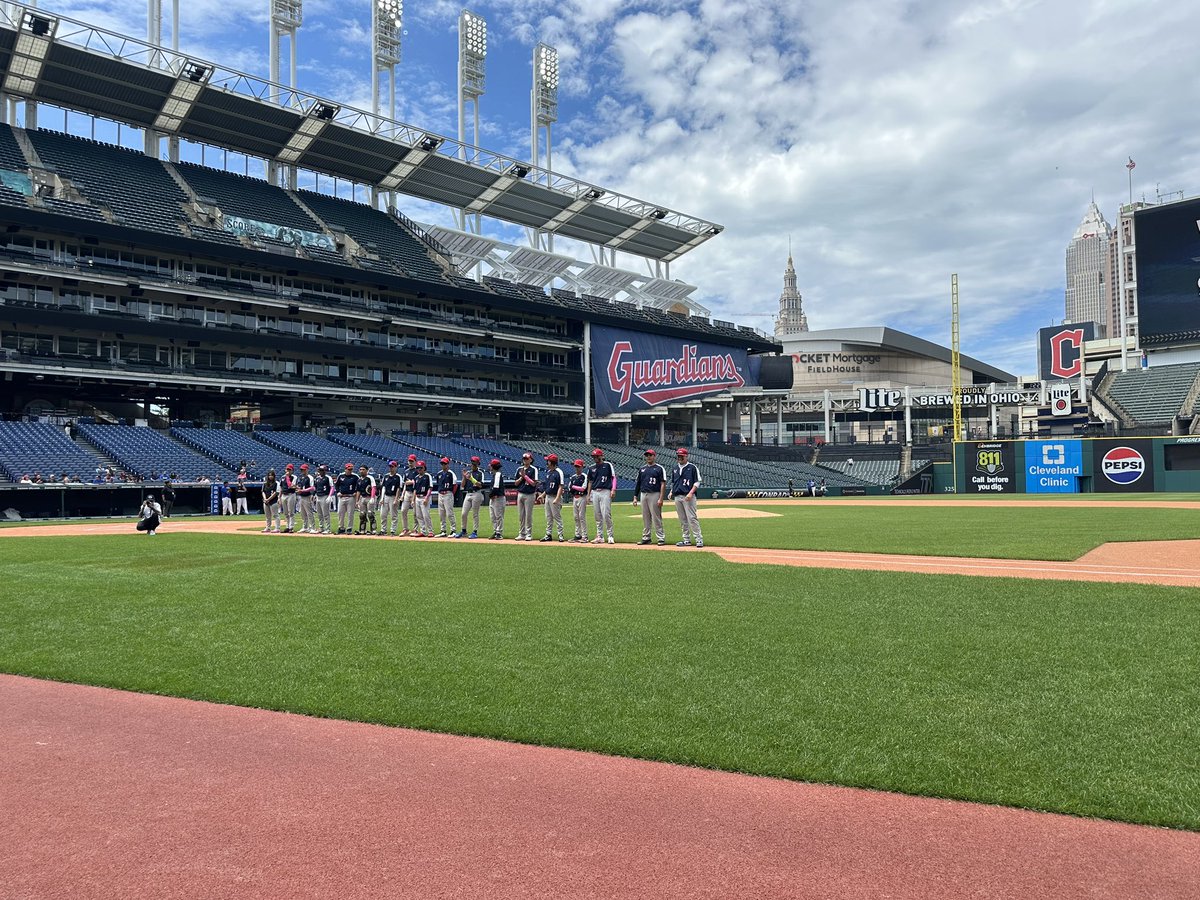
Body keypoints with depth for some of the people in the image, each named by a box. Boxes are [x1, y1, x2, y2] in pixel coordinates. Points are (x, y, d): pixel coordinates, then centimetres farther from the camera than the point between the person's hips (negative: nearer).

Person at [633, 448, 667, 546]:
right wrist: (635, 497, 10)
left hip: (654, 495, -6)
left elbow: (663, 484, -8)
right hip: (643, 495, 6)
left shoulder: (659, 468, -2)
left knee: (656, 517, -7)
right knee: (645, 518, 10)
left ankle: (661, 538, -2)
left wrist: (661, 498, -15)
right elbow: (638, 484, 17)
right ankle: (646, 537, 16)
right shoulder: (642, 469, 14)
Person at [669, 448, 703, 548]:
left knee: (692, 518, -11)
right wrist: (671, 491, 10)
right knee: (682, 520, 8)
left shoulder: (692, 467, -1)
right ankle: (687, 540, 14)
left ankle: (699, 539, -7)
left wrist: (691, 493, -16)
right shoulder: (676, 468, 17)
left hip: (688, 497, -6)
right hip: (677, 497, 6)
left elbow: (697, 482, -5)